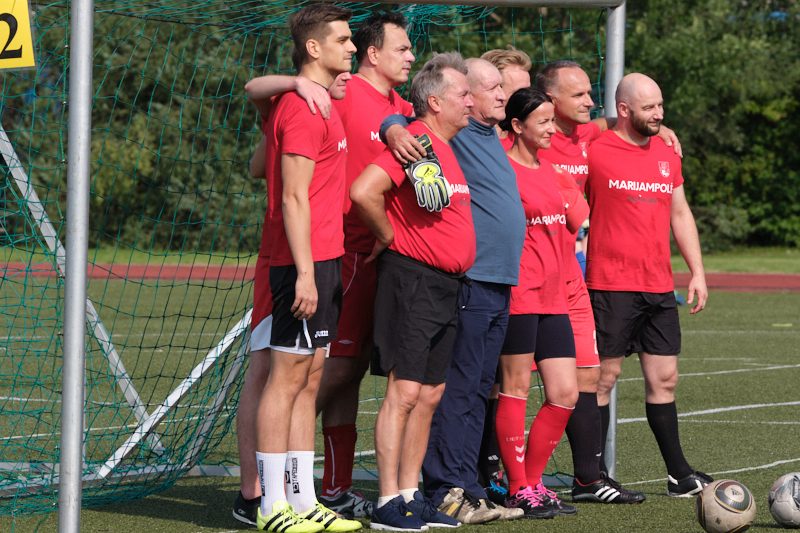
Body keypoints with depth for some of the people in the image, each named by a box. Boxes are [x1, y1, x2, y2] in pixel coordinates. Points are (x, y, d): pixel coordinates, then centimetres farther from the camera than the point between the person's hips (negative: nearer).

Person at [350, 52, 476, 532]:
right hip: (413, 280, -9)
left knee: (430, 395, 11)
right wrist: (389, 237, -11)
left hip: (446, 287, 9)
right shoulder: (415, 141, -14)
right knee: (404, 392, -9)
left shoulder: (447, 148, 15)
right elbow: (364, 191, -26)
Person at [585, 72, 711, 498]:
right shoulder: (594, 151, -6)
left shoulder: (666, 153, 13)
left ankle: (679, 474, 14)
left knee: (664, 378, 8)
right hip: (611, 286, -6)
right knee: (604, 377, -3)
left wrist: (697, 271, 14)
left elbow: (679, 213, 21)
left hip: (659, 287, 6)